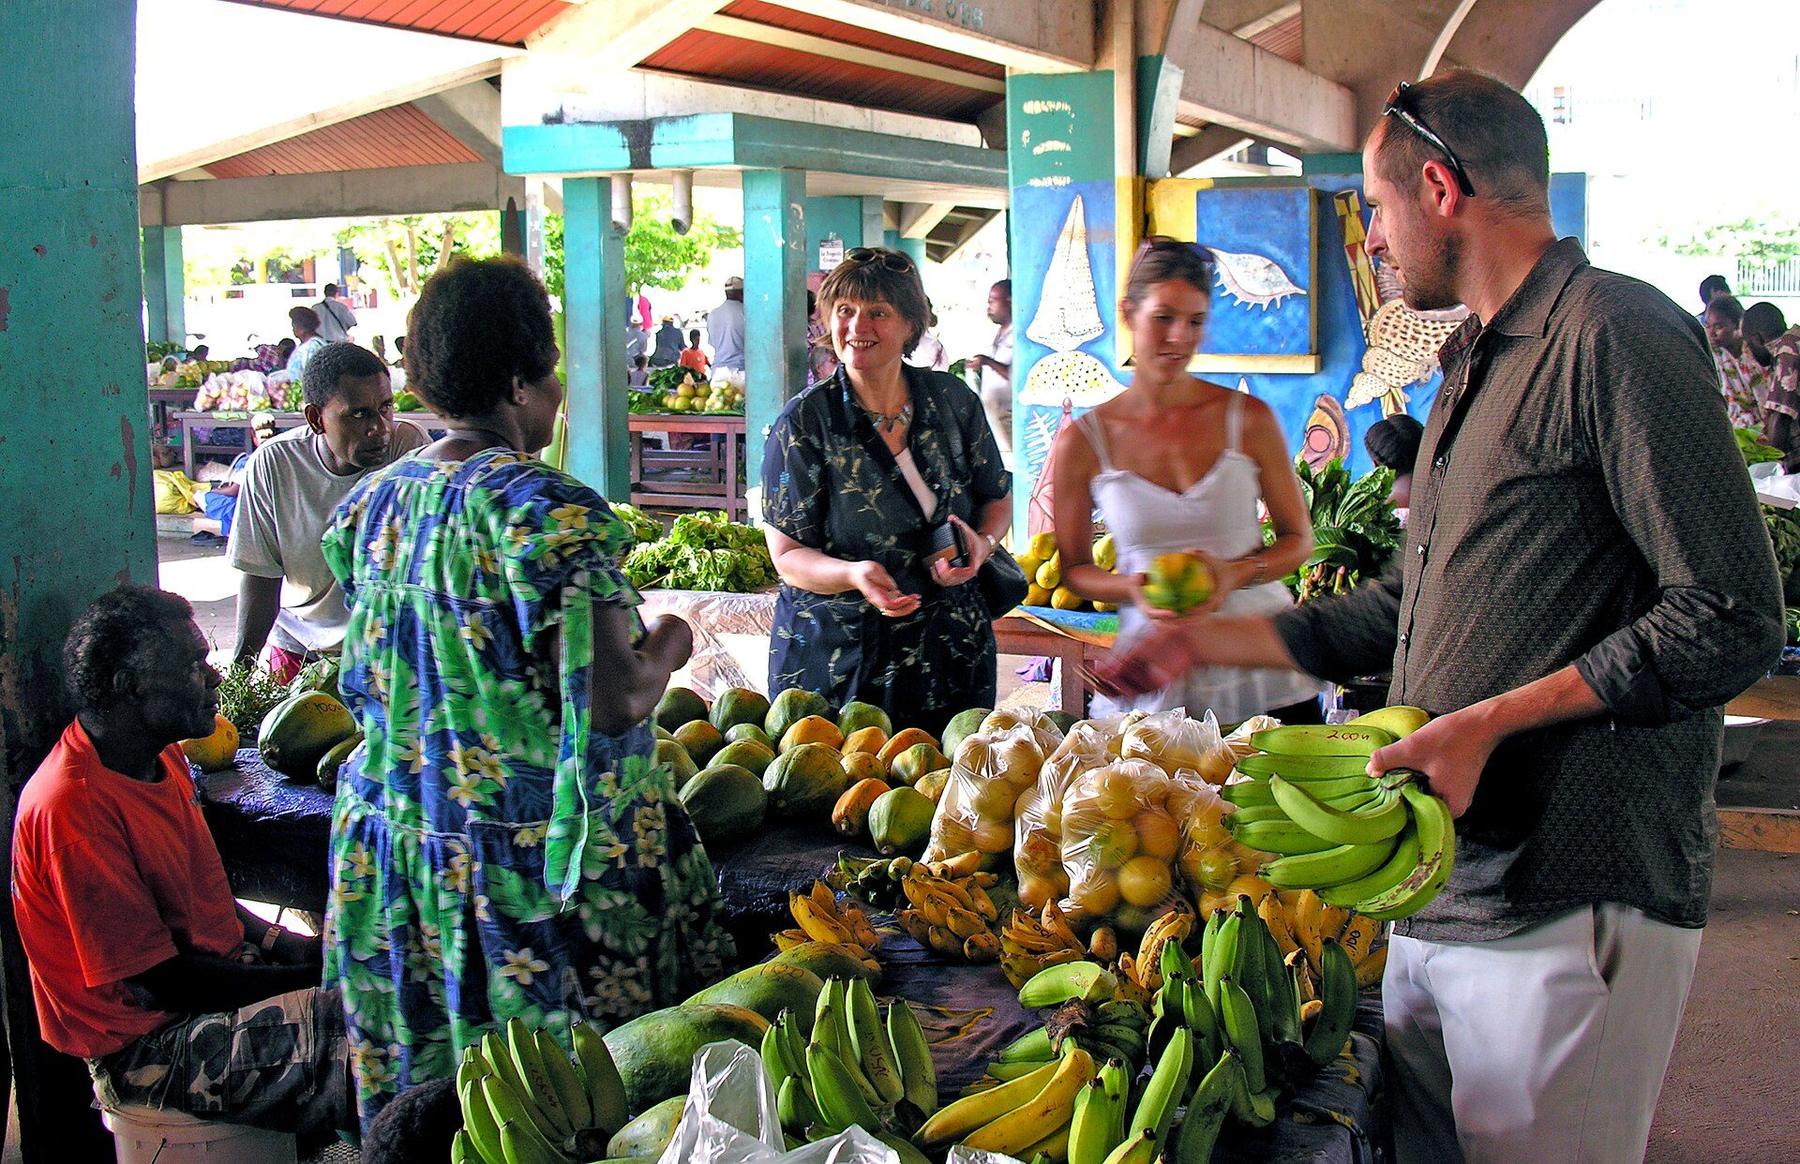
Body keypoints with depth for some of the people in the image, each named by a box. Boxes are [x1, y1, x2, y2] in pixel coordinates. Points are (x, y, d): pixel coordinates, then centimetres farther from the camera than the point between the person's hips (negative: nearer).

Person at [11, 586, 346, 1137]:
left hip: (221, 974, 10)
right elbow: (162, 980, -22)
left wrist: (294, 947, 0)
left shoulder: (163, 759, 7)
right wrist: (310, 978, -17)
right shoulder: (71, 805, -23)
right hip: (148, 1044, -10)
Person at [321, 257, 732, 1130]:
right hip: (542, 862, -7)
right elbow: (613, 703, -22)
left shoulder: (370, 504, 4)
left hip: (393, 844, 7)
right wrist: (668, 644, -3)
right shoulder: (549, 511, -18)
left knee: (425, 1093, 17)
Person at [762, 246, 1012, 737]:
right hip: (835, 657, -3)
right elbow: (788, 555, -9)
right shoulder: (805, 421, -8)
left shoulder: (953, 401, 2)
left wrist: (982, 543, -7)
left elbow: (998, 497, 15)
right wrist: (853, 574, -28)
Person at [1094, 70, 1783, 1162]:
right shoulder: (1477, 367, 20)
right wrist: (1207, 640, 26)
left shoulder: (1613, 331, -11)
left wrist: (1493, 720, -19)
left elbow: (1731, 621, -17)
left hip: (1570, 905, -9)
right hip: (1444, 887, 9)